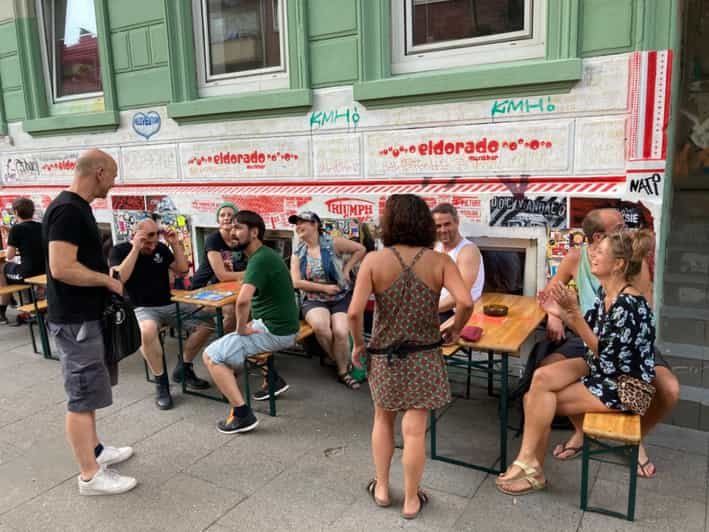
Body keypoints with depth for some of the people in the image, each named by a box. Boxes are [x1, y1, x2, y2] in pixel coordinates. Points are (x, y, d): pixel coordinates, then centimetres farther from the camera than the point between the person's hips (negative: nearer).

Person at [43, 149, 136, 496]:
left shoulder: (77, 207, 12)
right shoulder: (67, 210, -21)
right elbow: (61, 268, -27)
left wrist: (105, 273, 11)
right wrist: (108, 280, -17)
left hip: (84, 316, 10)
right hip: (75, 320, -10)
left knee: (87, 390, 19)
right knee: (83, 395, -1)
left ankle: (94, 450, 34)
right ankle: (90, 475, 10)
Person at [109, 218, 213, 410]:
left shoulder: (161, 248, 9)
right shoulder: (120, 250, -3)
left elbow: (182, 270, 11)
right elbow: (118, 278, -20)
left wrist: (175, 244, 1)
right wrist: (136, 248, -21)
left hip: (168, 305, 5)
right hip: (141, 309, -5)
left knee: (206, 321, -11)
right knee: (147, 331, -40)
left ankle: (183, 369, 6)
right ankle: (161, 382, -20)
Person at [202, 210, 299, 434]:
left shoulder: (259, 260, -21)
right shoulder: (265, 254, 11)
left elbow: (243, 300, -36)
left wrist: (242, 328, -19)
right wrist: (246, 326, 16)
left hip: (274, 331, -10)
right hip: (281, 326, 10)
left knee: (211, 355, -6)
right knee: (228, 340, 31)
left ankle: (242, 415, -8)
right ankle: (274, 379, 27)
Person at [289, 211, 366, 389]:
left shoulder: (333, 243, -4)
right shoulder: (298, 253, 6)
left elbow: (360, 249, 3)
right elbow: (297, 282, -3)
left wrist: (346, 269, -3)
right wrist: (324, 288, -11)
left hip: (341, 297, -2)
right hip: (314, 299, 2)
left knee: (341, 331, -26)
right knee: (320, 325, -31)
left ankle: (343, 371, 1)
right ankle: (339, 361, -3)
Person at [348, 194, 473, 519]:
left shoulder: (374, 261, -12)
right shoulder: (440, 261, -9)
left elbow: (354, 312, -19)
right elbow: (466, 303, -20)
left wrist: (358, 343, -1)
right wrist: (455, 329, -1)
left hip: (384, 356, 0)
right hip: (423, 358, 0)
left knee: (383, 420, 23)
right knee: (414, 429, 9)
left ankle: (381, 489, 35)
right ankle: (411, 500, 26)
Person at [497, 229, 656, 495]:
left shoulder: (628, 303, -27)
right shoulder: (606, 292, 1)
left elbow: (604, 351, -25)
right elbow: (591, 330, 11)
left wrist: (574, 312, -29)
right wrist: (560, 313, -5)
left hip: (625, 385, -8)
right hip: (602, 367, 8)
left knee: (542, 400, -11)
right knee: (541, 377, -10)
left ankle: (531, 464, 10)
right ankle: (530, 463, 0)